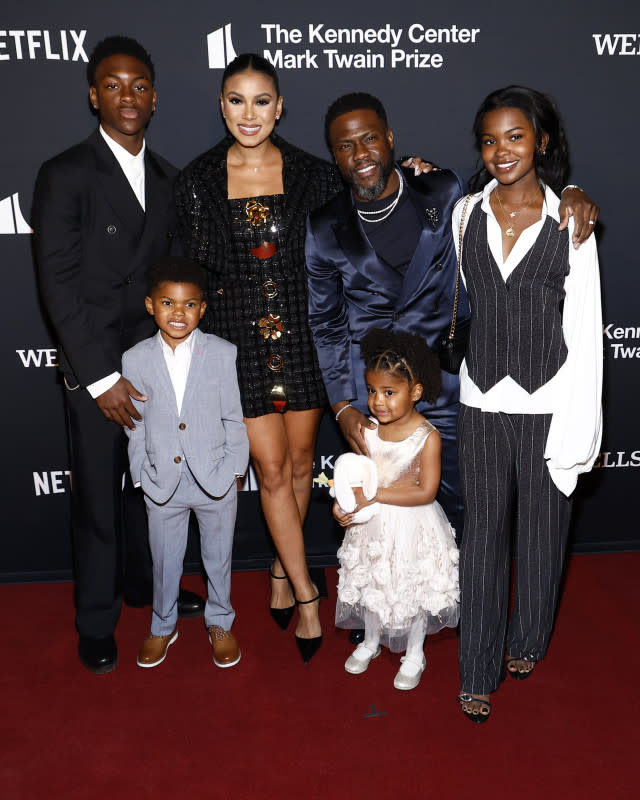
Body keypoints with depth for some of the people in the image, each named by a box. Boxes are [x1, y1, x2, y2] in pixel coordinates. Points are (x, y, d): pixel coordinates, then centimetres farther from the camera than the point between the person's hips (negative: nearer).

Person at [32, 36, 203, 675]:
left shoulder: (166, 177, 9)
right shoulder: (65, 174, -9)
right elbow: (59, 286, -14)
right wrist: (102, 377, -17)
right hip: (95, 368, -5)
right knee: (97, 495, 7)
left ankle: (143, 582, 40)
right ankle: (96, 621, 27)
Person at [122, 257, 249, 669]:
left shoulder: (223, 353, -8)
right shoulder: (135, 360, -6)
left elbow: (234, 418, -4)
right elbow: (135, 426, 1)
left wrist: (234, 469, -4)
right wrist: (141, 476, 0)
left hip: (216, 480, -1)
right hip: (162, 484, 1)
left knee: (219, 558, 17)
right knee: (165, 562, 18)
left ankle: (220, 622, 41)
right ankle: (163, 625, 42)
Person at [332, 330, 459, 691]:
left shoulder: (428, 437, -21)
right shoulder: (368, 429, -7)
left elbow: (426, 492, -24)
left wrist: (375, 495, -28)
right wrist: (344, 501, -17)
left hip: (412, 526, -4)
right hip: (373, 525, 5)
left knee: (413, 590, 14)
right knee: (371, 583, 21)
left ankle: (414, 655, 39)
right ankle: (371, 642, 48)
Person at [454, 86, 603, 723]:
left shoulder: (569, 222, -4)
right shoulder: (466, 213, 3)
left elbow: (585, 329, -4)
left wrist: (580, 427, -6)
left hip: (548, 403, -1)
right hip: (482, 401, 2)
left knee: (540, 531, 13)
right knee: (483, 535, 8)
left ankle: (526, 641, 39)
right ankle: (478, 670, 23)